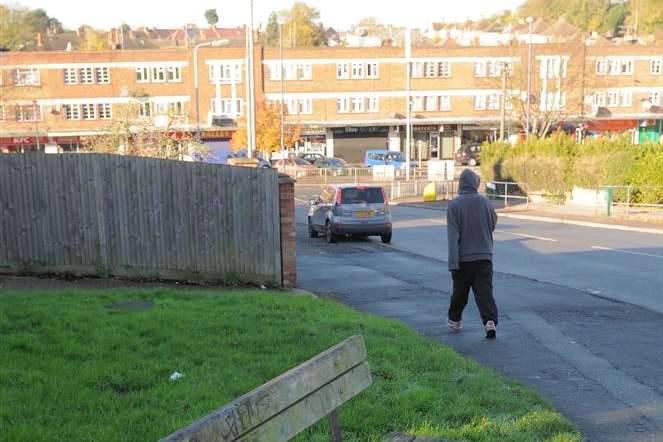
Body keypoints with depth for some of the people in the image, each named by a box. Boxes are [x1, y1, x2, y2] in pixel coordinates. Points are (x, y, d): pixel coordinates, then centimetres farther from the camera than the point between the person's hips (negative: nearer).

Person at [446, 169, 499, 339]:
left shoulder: (454, 205, -10)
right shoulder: (485, 202, 0)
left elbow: (453, 235, -15)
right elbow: (493, 224, 14)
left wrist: (453, 262, -16)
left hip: (463, 258, -1)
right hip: (484, 256, 1)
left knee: (459, 291, 15)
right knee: (485, 291, -1)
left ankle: (455, 320, 30)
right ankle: (490, 321, -18)